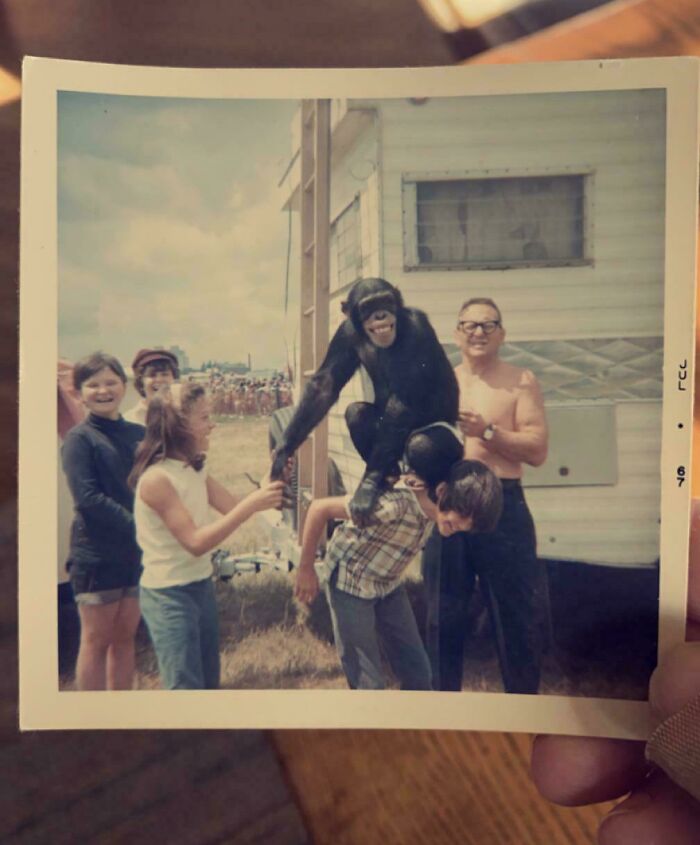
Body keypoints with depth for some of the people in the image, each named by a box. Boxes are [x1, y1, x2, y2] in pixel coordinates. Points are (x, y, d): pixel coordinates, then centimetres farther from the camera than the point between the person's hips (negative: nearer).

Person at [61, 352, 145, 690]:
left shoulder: (139, 434, 6)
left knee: (125, 637, 14)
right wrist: (135, 524, -22)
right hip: (97, 554, -4)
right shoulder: (79, 438, -7)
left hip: (138, 551, 5)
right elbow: (87, 498, -17)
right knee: (96, 640, 7)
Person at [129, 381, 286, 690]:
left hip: (202, 585, 8)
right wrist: (251, 506, -31)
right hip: (168, 595, -8)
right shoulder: (156, 479, -23)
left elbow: (234, 507, 2)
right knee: (187, 685, 2)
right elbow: (196, 542, -26)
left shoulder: (196, 470, 4)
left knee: (209, 680, 20)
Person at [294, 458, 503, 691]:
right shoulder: (394, 505, -36)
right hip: (349, 583, -7)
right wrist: (306, 569, -20)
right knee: (368, 681, -1)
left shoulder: (433, 507, -14)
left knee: (418, 671, 10)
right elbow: (319, 508, -31)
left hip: (389, 584, 7)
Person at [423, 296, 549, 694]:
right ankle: (444, 691, 31)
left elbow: (537, 450, -7)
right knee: (444, 613, 13)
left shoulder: (521, 382, 2)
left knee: (517, 612, 6)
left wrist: (486, 431, -18)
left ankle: (524, 694, 27)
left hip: (502, 505, -3)